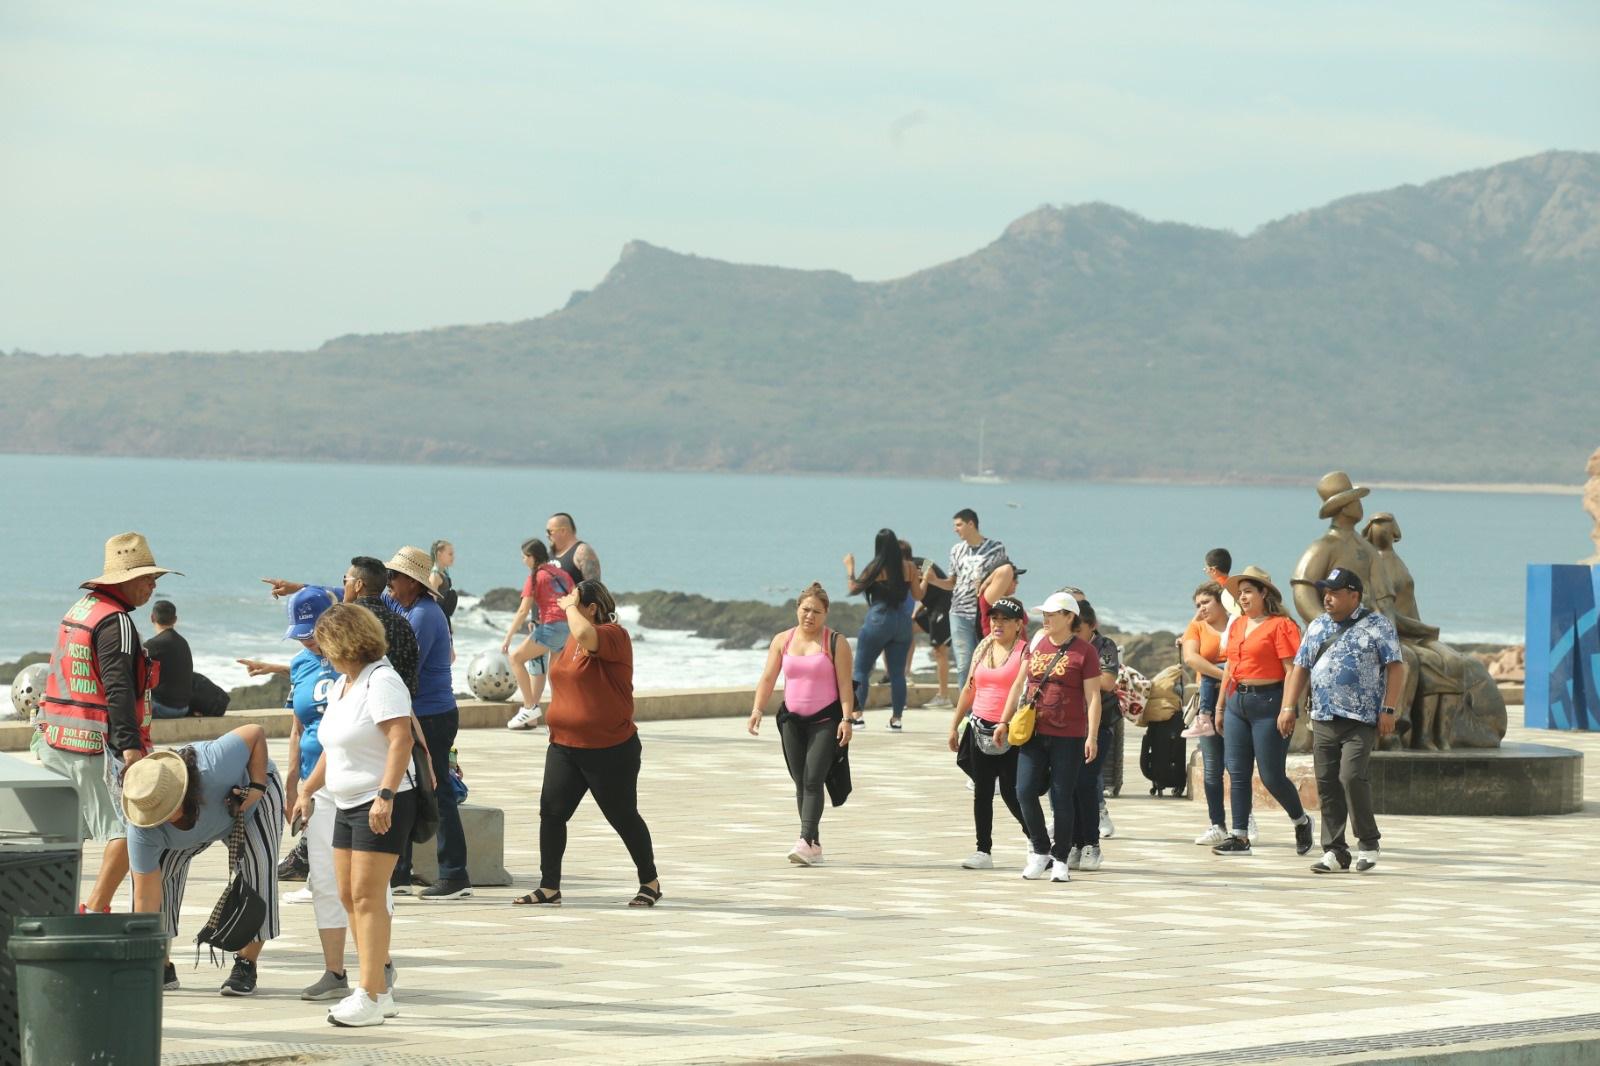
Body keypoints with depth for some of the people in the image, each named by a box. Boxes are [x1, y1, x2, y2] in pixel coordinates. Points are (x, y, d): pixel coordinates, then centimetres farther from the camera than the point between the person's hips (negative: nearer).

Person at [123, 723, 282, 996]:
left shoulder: (214, 768, -45)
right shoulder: (142, 831, -36)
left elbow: (255, 733, -27)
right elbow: (146, 896, -32)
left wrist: (257, 786, -32)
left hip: (254, 793, -2)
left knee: (258, 865, -22)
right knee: (152, 872, -15)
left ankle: (247, 966, -12)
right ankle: (162, 967, -2)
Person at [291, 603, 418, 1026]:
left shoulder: (381, 681, -14)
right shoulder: (340, 685, 16)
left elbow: (401, 738, -24)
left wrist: (385, 795, -31)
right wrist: (308, 791, 24)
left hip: (383, 805, -10)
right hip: (347, 805, 10)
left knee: (367, 896, -11)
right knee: (349, 896, 9)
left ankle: (370, 998, -11)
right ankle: (381, 988, 15)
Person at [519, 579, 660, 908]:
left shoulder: (614, 635, -14)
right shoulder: (572, 641, 12)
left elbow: (586, 634, -37)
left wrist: (570, 606, -19)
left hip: (610, 750, -7)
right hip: (565, 746, 7)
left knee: (623, 817, 6)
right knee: (551, 813, -3)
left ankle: (650, 882, 23)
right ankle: (549, 887, 1)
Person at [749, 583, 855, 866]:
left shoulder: (835, 643, -3)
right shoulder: (782, 641, 8)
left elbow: (845, 684, -5)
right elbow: (768, 678, 7)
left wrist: (846, 718, -14)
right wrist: (757, 709, -5)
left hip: (825, 720, -5)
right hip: (792, 720, 5)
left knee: (813, 780, -15)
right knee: (800, 782, 5)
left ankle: (806, 841, -22)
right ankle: (814, 846, 11)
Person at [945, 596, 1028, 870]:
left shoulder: (1025, 652, -7)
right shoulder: (982, 649, 12)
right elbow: (970, 689, 19)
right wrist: (955, 725, 18)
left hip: (1010, 733, -6)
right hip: (981, 729, 6)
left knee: (1011, 791, -5)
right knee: (982, 792, 5)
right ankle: (983, 851, 9)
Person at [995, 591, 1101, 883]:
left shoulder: (1084, 651, -4)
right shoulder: (1036, 646, 11)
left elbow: (1093, 697, -6)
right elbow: (1019, 684, 18)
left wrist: (1092, 736, -13)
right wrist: (1004, 720, 15)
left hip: (1069, 737, -4)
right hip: (1034, 733, 4)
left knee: (1062, 798, 0)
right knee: (1025, 791, -5)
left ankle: (1060, 859, 11)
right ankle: (1040, 850, 13)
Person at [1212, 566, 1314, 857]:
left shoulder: (1281, 625, -8)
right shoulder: (1237, 625, 14)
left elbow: (1292, 670, -13)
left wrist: (1288, 709, -19)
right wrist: (1220, 706, 19)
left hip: (1268, 702, -7)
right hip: (1237, 701, 7)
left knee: (1272, 776, -3)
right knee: (1237, 773, 3)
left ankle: (1301, 821, 21)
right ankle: (1239, 836, 6)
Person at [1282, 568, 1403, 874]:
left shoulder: (1377, 626, 0)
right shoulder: (1317, 627, 15)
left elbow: (1395, 667, -4)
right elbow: (1300, 667, 17)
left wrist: (1388, 710, -12)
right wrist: (1288, 707, 6)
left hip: (1361, 720, -6)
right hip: (1323, 719, 6)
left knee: (1351, 776, -18)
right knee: (1327, 784, 2)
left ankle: (1368, 843, -3)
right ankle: (1334, 851, 8)